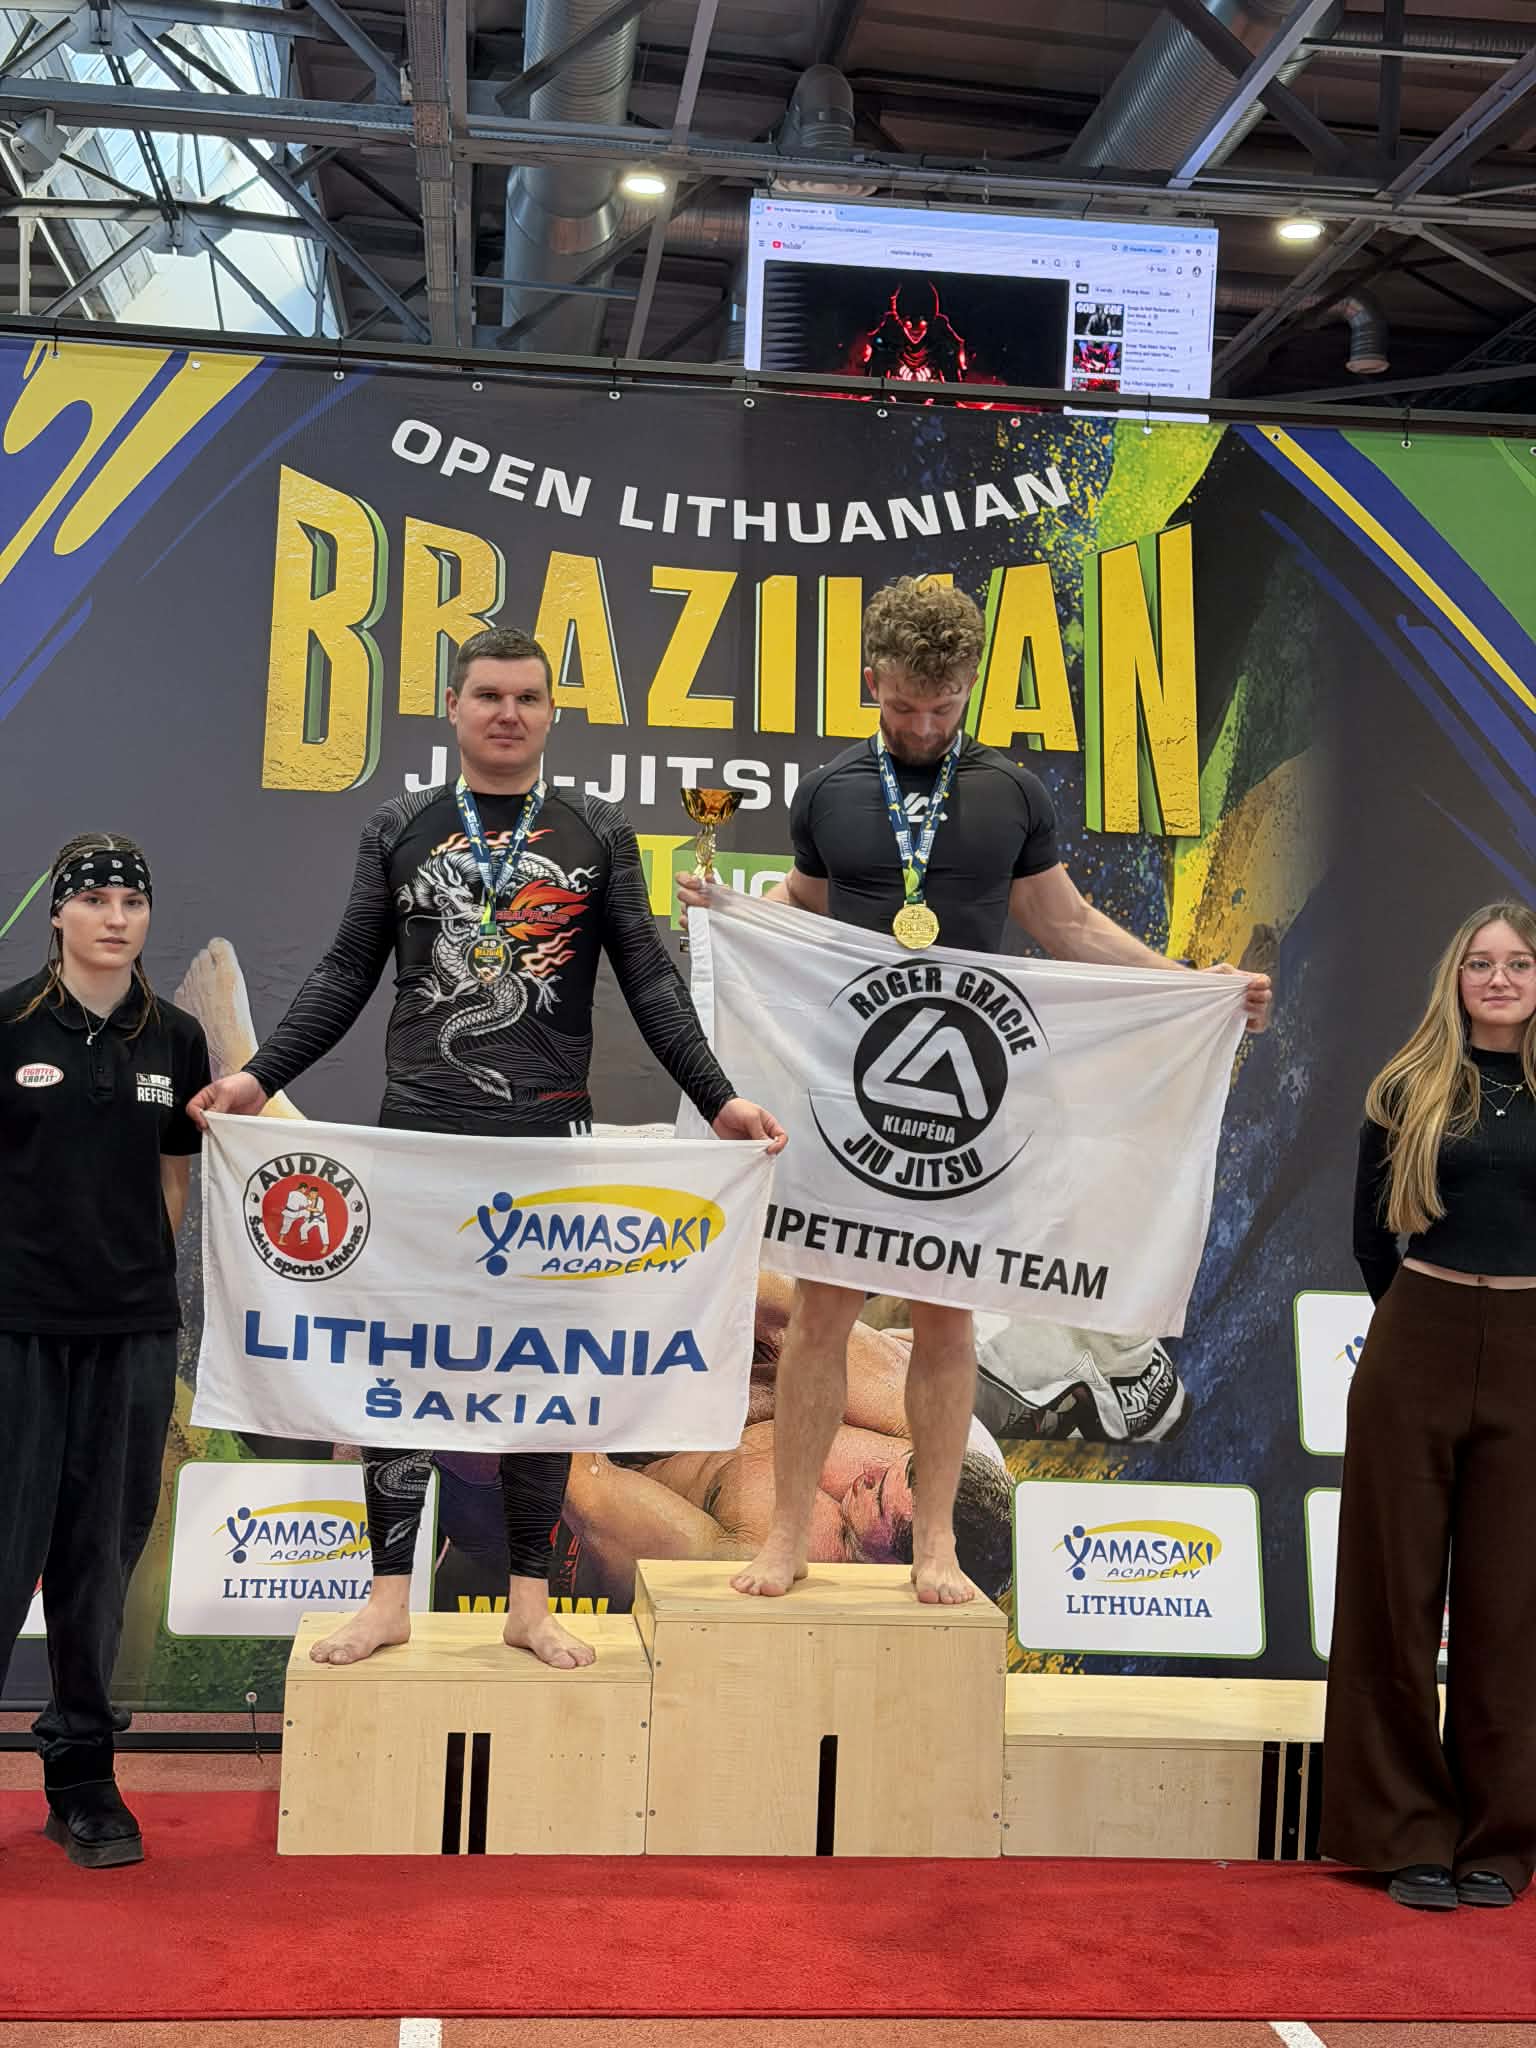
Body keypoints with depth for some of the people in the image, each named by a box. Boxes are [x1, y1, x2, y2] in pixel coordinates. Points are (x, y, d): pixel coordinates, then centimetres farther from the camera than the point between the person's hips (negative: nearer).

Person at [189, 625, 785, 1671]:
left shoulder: (599, 834, 8)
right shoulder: (400, 831, 10)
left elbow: (649, 980, 5)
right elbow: (348, 976, 10)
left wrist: (717, 1095, -4)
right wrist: (262, 1076, 0)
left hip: (550, 1137, -1)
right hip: (420, 1133, 1)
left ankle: (531, 1602, 13)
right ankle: (390, 1597, 11)